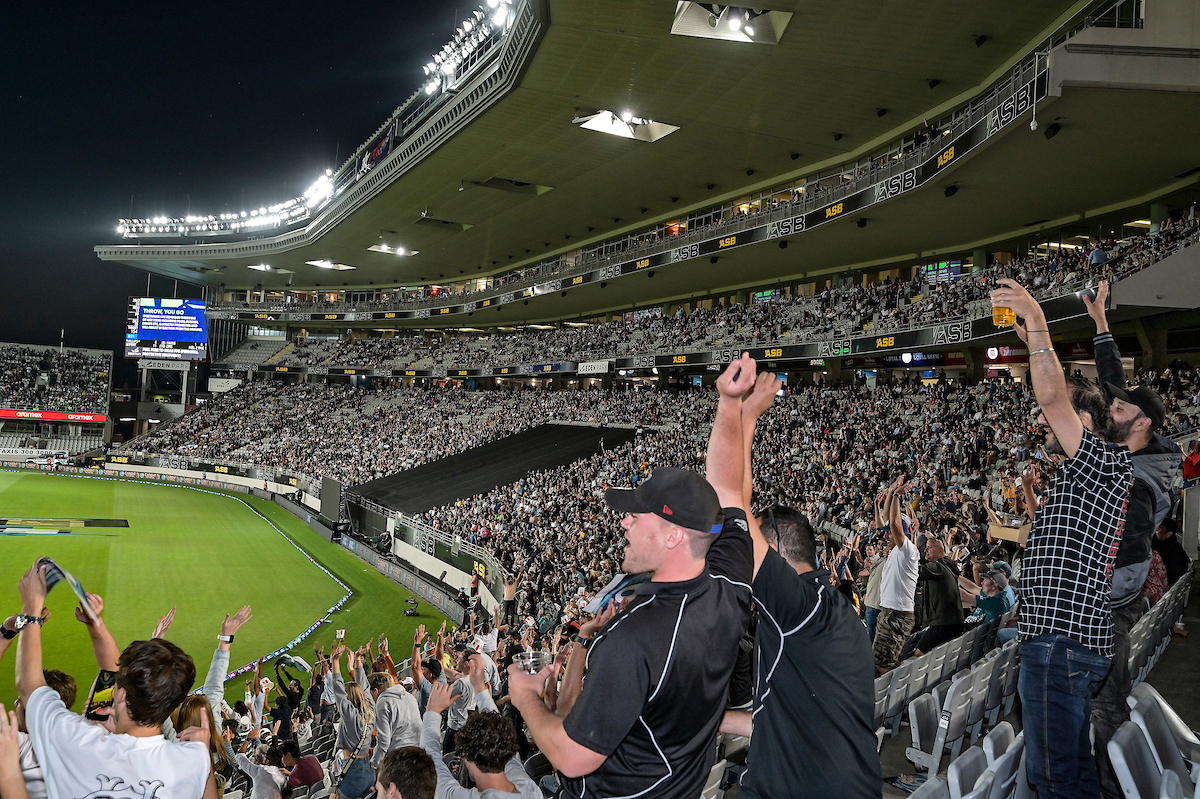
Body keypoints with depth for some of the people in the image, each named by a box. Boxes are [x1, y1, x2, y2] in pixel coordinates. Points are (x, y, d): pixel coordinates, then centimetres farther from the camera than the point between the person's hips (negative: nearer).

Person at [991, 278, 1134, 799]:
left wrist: (1036, 320, -23)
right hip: (1058, 639, 10)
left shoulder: (1105, 464, -9)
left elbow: (1053, 396, -24)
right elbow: (1059, 393, 26)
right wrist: (1030, 337, 25)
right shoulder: (1080, 473, 16)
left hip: (1062, 643, -10)